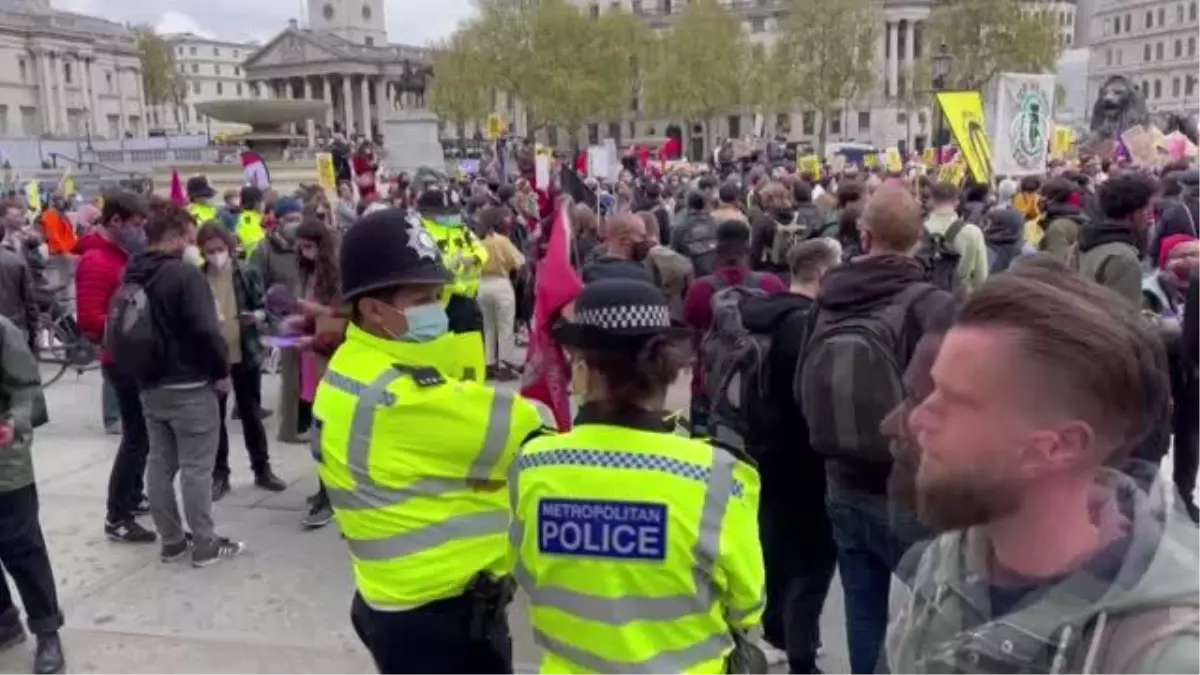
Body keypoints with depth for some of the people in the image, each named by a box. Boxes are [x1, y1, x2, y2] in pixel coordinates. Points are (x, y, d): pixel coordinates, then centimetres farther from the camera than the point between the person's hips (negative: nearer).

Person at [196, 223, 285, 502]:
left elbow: (263, 309, 1)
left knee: (252, 414, 12)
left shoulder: (247, 273, -4)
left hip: (246, 354, 0)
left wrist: (256, 316, -20)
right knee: (215, 417, 8)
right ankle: (219, 475, 19)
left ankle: (262, 469, 24)